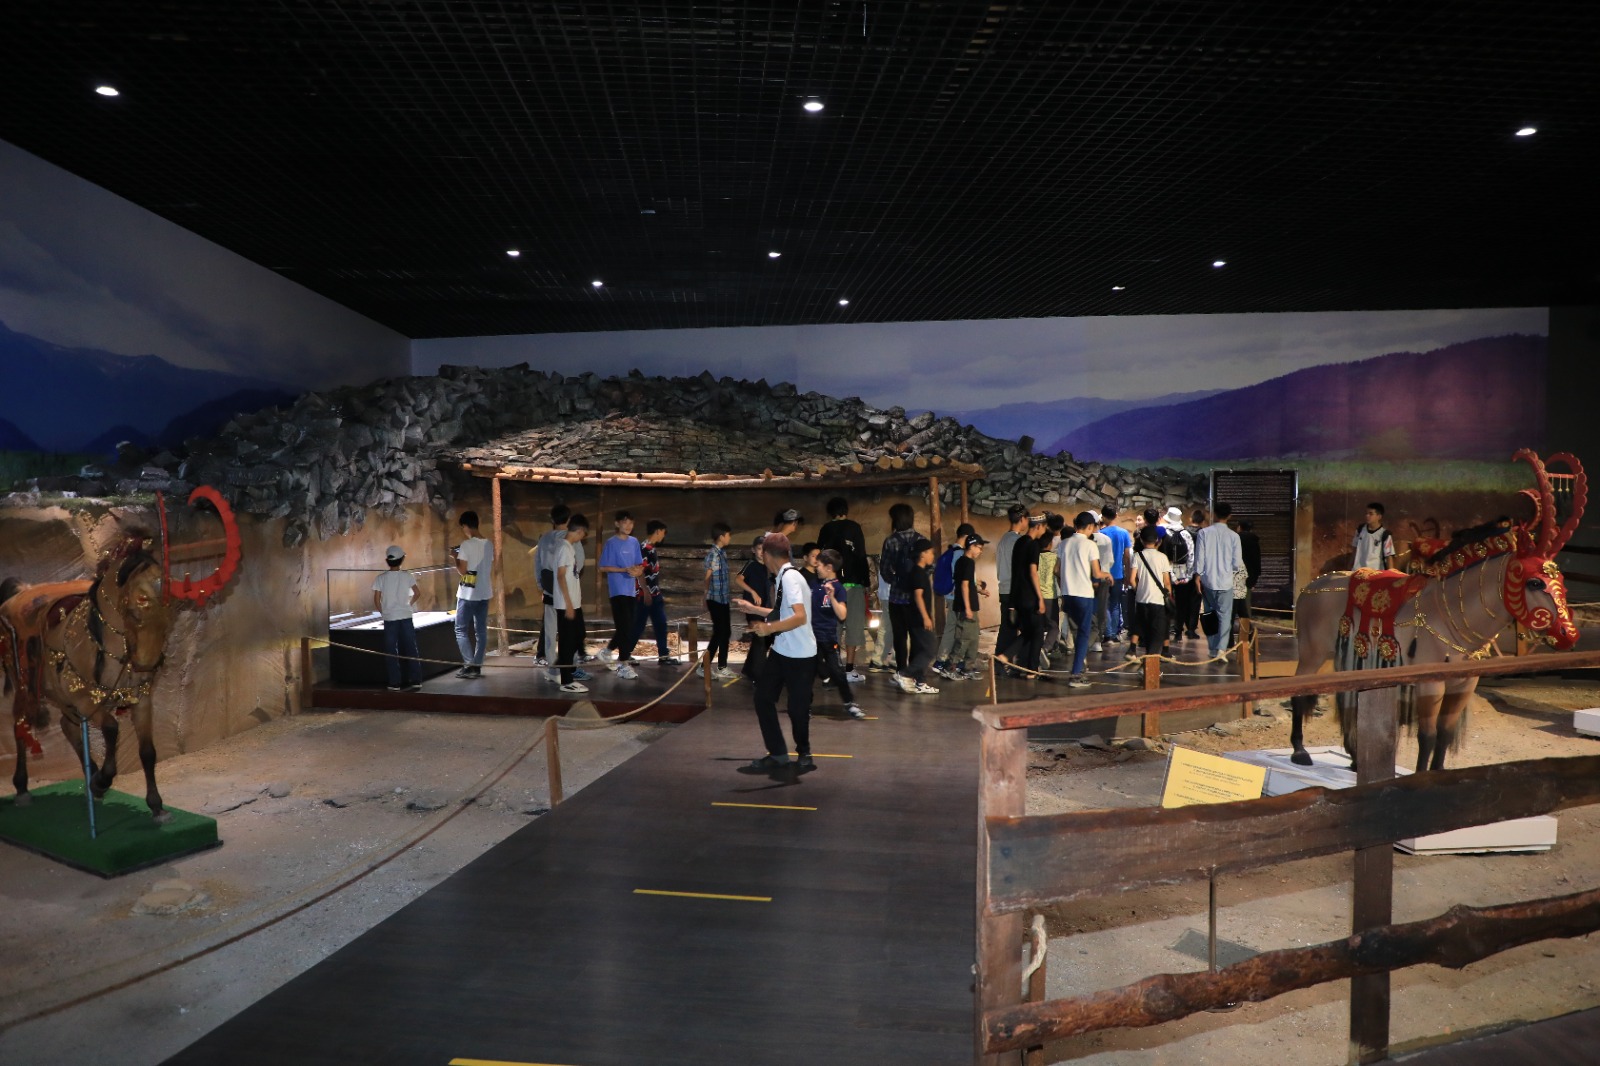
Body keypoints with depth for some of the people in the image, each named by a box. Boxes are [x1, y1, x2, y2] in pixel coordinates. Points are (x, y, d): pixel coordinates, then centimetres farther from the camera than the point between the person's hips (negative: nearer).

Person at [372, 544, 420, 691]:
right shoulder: (407, 576, -1)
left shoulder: (381, 578, -3)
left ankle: (395, 683, 7)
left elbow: (376, 601, -3)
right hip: (406, 617, 1)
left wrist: (383, 613, 13)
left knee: (391, 652, 6)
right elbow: (416, 594, 6)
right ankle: (415, 680, 7)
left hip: (390, 619, -1)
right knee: (410, 650, 7)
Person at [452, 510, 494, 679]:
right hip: (484, 593, 6)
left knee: (461, 630, 3)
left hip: (468, 594, -6)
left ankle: (469, 665, -4)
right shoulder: (489, 544, 7)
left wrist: (455, 556, 1)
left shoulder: (466, 544, -13)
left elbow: (462, 570, -12)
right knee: (481, 631, 8)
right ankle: (477, 666, 10)